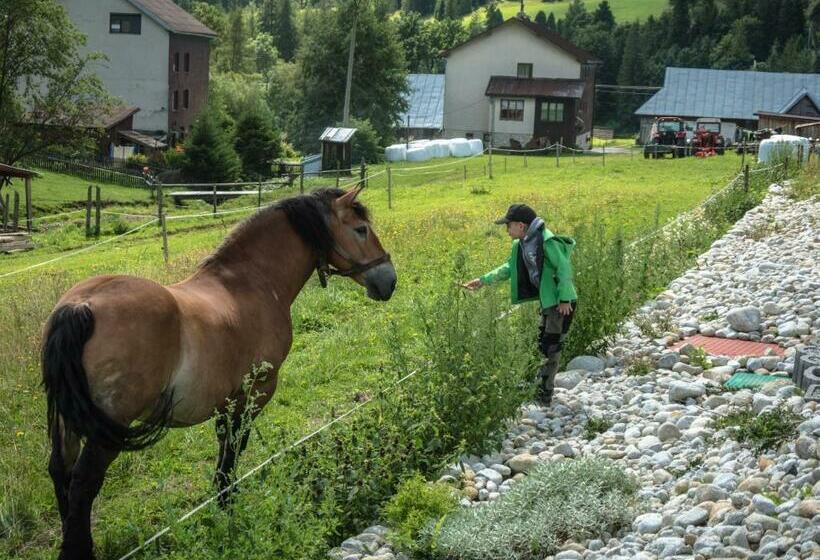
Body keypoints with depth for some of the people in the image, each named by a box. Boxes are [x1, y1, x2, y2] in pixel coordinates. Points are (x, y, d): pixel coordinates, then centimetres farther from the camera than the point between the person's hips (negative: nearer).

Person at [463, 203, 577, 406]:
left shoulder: (547, 241, -20)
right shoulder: (521, 244, 8)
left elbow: (564, 268, -21)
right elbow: (510, 268, 19)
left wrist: (564, 299, -21)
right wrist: (484, 280, 14)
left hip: (562, 303, -9)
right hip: (547, 302, 9)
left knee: (551, 348, -6)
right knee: (544, 345, 14)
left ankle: (543, 396, 0)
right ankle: (542, 388, 25)